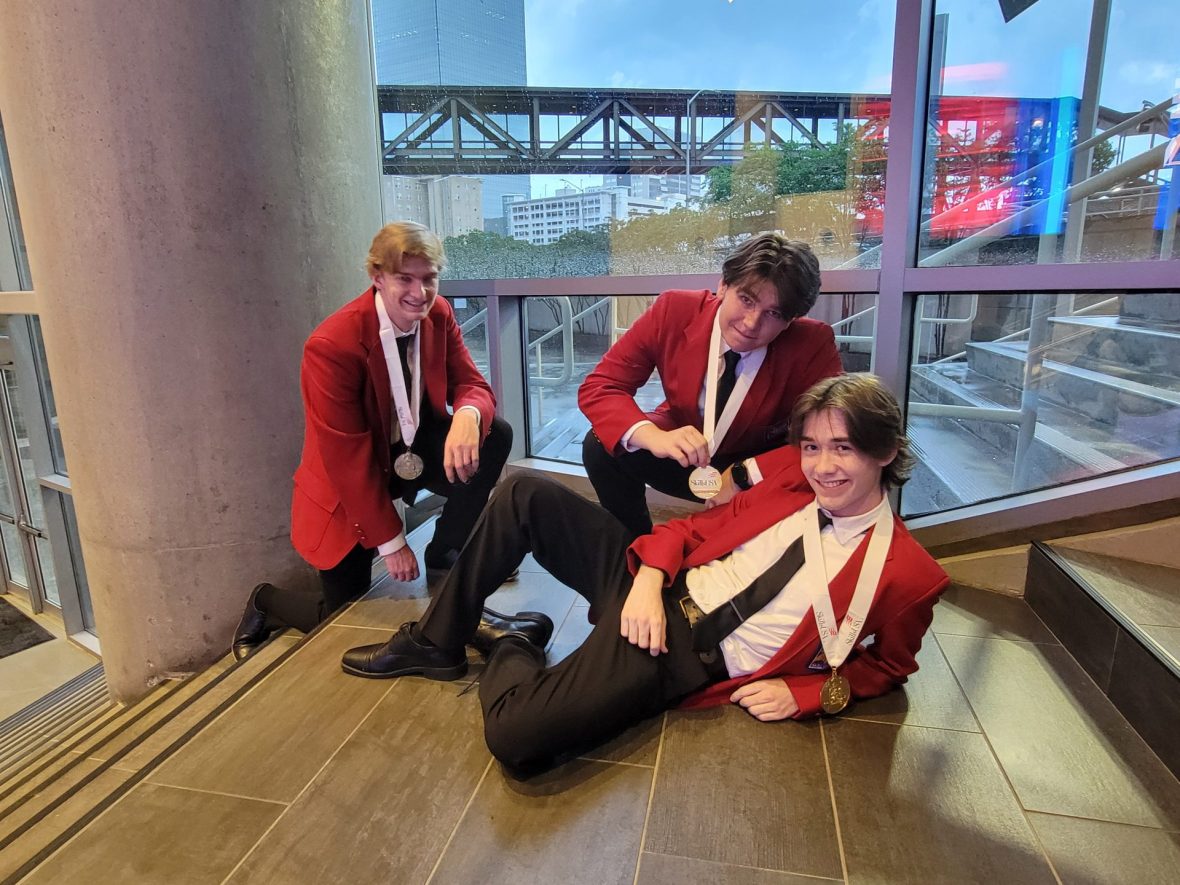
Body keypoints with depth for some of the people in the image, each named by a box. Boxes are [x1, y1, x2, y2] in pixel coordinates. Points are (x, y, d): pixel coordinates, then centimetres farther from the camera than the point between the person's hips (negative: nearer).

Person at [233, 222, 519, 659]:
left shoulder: (439, 315, -9)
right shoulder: (332, 345, -27)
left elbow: (471, 384, -8)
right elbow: (348, 459, -24)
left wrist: (467, 416, -36)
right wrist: (391, 541, -20)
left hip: (416, 449, 5)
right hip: (349, 487, -5)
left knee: (495, 435, -20)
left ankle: (445, 554, 0)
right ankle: (265, 603, 35)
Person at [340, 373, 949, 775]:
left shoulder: (904, 572, -8)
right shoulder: (794, 479, 2)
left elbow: (887, 665, 7)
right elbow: (699, 526, 6)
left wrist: (802, 694, -8)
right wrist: (649, 581, -11)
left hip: (690, 657, -5)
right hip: (653, 591, 6)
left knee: (515, 738, -27)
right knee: (523, 496, -6)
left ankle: (512, 655, 10)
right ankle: (437, 644, 9)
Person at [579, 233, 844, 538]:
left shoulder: (812, 344, -25)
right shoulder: (673, 311, -22)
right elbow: (598, 387, -21)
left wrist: (745, 473, -35)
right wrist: (654, 437, -40)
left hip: (761, 472, -1)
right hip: (682, 454, 2)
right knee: (600, 447, -24)